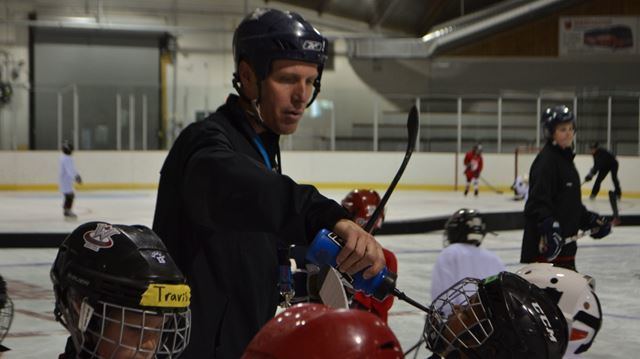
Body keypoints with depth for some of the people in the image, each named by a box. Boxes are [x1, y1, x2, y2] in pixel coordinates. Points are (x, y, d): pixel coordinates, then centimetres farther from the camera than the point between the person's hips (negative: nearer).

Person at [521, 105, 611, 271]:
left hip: (564, 240, 10)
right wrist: (548, 226, -36)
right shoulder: (546, 160, -14)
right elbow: (539, 201, -24)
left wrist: (590, 219, 21)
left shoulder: (565, 158, 16)